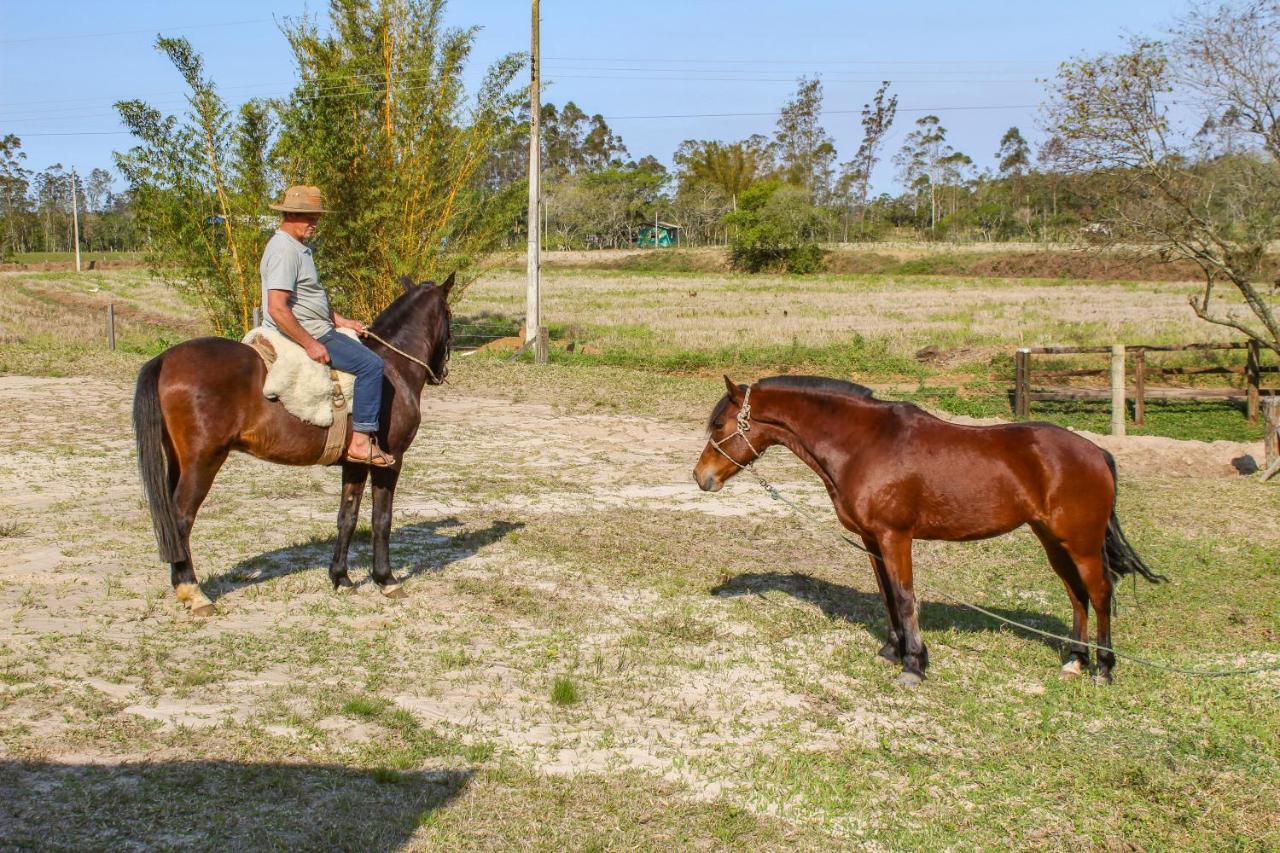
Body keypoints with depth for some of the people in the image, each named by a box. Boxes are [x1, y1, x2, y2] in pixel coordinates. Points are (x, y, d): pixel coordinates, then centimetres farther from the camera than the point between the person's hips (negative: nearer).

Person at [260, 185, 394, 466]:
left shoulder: (299, 247, 15)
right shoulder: (284, 250, -19)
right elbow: (277, 308, -28)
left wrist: (341, 321, 16)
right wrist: (310, 344, -26)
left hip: (314, 331, 11)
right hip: (301, 335, -11)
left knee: (367, 352, 22)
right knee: (371, 364, -18)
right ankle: (361, 440, -18)